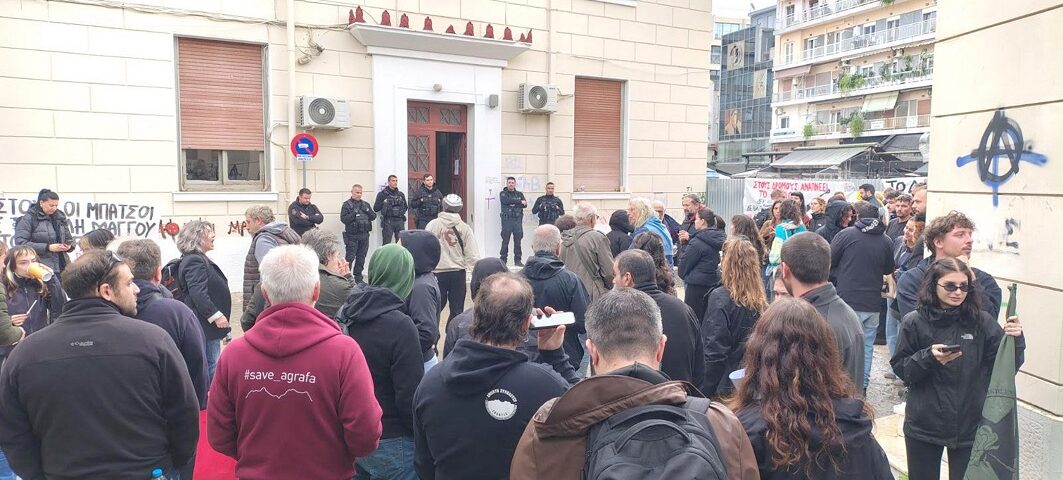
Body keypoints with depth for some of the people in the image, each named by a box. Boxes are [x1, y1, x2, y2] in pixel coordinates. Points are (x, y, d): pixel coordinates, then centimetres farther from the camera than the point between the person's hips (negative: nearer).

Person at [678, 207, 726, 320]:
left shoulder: (697, 242, -18)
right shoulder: (718, 238, 5)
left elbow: (685, 261, -10)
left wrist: (683, 274, 8)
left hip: (697, 284, -8)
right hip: (714, 281, 8)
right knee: (707, 317, 15)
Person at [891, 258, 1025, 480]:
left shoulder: (981, 322, -5)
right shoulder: (914, 323, -8)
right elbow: (900, 369, -6)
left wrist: (1015, 341, -20)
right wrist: (928, 357, -22)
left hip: (969, 426, 1)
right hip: (924, 426, 0)